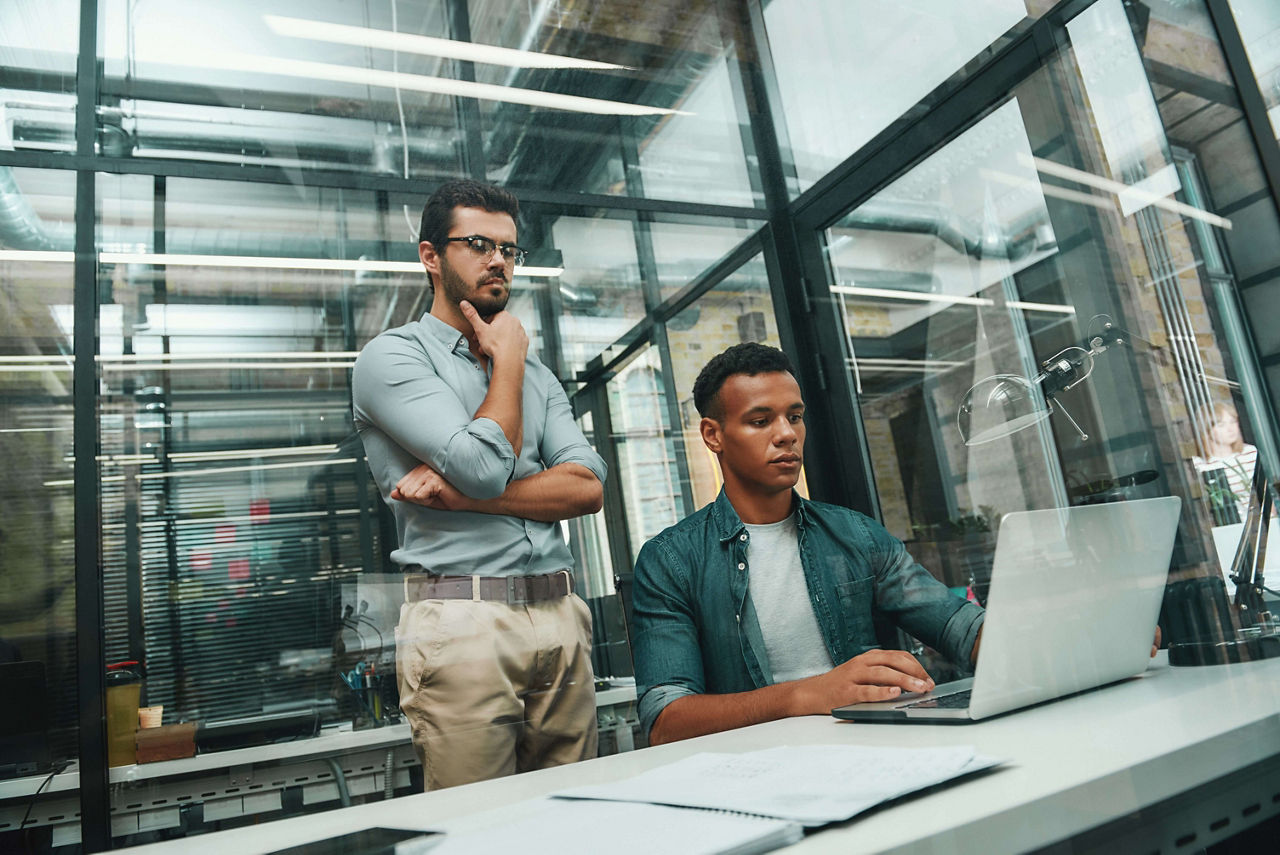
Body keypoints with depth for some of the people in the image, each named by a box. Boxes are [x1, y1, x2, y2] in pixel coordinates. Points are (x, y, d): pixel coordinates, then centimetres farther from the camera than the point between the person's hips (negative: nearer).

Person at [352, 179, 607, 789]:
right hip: (463, 623, -5)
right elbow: (486, 464, -15)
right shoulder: (392, 356, 1)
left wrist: (465, 494, -9)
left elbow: (587, 487, 3)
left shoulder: (536, 373, 19)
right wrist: (508, 359, 0)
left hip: (560, 617, 5)